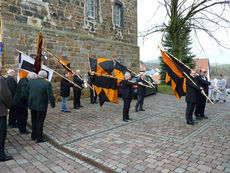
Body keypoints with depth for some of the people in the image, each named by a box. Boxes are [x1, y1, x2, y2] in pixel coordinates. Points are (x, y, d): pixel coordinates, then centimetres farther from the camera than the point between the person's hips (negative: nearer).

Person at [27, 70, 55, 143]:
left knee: (34, 121, 20)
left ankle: (33, 136, 34)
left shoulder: (30, 82, -1)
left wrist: (29, 102, 20)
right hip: (41, 106, -5)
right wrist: (53, 104, -4)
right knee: (40, 122, 5)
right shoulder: (47, 83, -17)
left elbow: (27, 93, 8)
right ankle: (39, 138, 15)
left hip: (32, 105, 5)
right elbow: (50, 95, -16)